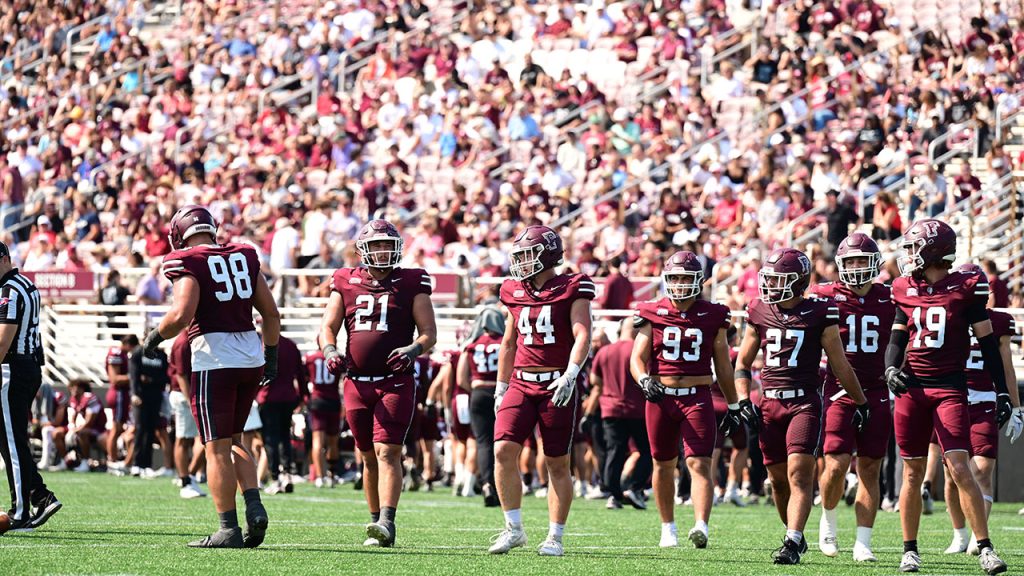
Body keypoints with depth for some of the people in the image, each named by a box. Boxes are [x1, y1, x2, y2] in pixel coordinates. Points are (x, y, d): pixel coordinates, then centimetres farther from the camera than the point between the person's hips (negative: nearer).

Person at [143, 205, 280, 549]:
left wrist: (155, 337, -2)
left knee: (218, 448, -2)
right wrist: (271, 355, 24)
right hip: (251, 357, 6)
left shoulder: (188, 264, -7)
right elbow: (271, 313, 13)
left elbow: (182, 314, -20)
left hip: (214, 361, -6)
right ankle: (254, 508, 2)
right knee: (233, 441, 19)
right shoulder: (244, 257, 11)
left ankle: (228, 529, -4)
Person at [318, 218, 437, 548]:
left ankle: (386, 523, -25)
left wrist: (415, 349, -21)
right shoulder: (346, 283, 10)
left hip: (396, 382, -4)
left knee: (387, 452, -16)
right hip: (357, 382, 4)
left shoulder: (411, 284, 3)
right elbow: (328, 327, 7)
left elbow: (429, 332, 1)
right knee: (369, 457, 10)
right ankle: (376, 522, 19)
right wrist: (330, 351, -16)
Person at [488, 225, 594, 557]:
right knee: (503, 451, -12)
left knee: (557, 464, 2)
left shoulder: (571, 290, -4)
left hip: (556, 386, -4)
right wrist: (501, 389, 20)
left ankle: (555, 537, 10)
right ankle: (514, 528, -3)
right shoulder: (515, 293, 11)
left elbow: (582, 336, -14)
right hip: (521, 385, 4)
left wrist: (570, 375, -28)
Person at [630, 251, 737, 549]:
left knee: (699, 463, -15)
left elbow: (723, 365, 12)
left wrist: (733, 406, 15)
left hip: (697, 397, -1)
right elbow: (637, 358, 1)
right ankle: (668, 527, 26)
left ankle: (701, 527, -27)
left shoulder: (712, 316, 4)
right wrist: (644, 379, -21)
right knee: (664, 465, 12)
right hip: (661, 397, 1)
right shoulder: (652, 314, 3)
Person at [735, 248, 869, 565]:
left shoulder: (818, 314, -2)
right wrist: (744, 400, 5)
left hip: (805, 402, -4)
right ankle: (795, 536, 26)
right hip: (770, 404, 4)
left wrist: (861, 403, 11)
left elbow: (840, 364, 6)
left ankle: (792, 543, -23)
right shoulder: (759, 313, 8)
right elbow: (743, 363, 18)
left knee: (799, 473, -16)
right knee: (778, 479, 8)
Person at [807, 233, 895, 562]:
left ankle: (863, 543, 7)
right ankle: (828, 521, 16)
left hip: (877, 395, 2)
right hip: (840, 392, -2)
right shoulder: (826, 298, 0)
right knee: (837, 464, -12)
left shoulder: (889, 301, 6)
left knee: (869, 469, 2)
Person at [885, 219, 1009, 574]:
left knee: (960, 469, -13)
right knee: (912, 473, 6)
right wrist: (891, 369, -5)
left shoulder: (965, 288, -3)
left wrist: (1002, 391, -1)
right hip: (911, 388, 4)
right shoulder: (906, 290, 8)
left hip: (950, 388, -4)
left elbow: (987, 342, 1)